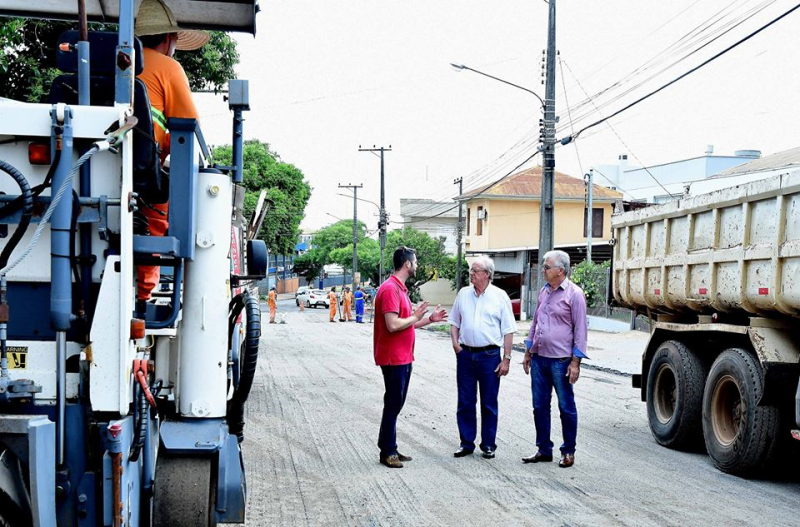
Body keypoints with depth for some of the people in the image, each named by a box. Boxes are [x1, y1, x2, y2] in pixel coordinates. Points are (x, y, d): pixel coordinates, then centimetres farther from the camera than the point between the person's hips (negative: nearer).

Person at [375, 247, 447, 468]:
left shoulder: (400, 289, 16)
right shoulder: (390, 289, -17)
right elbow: (393, 325, -25)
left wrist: (430, 319, 14)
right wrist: (416, 316, -12)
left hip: (403, 358, 10)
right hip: (393, 358, -10)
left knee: (396, 404, 14)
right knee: (393, 404, -3)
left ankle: (391, 449, 20)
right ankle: (387, 452, 4)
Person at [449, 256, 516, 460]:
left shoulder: (500, 297, -3)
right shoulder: (463, 294, 7)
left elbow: (508, 331, -2)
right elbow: (454, 322, 16)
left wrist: (506, 359, -6)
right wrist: (455, 343, 0)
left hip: (490, 355, -3)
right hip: (465, 354, 3)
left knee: (489, 404, 6)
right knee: (465, 402, 8)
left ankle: (488, 445, 16)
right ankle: (466, 443, 18)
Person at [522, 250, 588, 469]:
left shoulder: (574, 294, -8)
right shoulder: (544, 292, 12)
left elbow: (580, 329, -9)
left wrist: (576, 362, -12)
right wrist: (528, 352, 19)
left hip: (560, 360, -7)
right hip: (539, 359, 7)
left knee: (566, 407, 4)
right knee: (540, 406, 10)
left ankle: (568, 452, 14)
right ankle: (544, 450, 20)